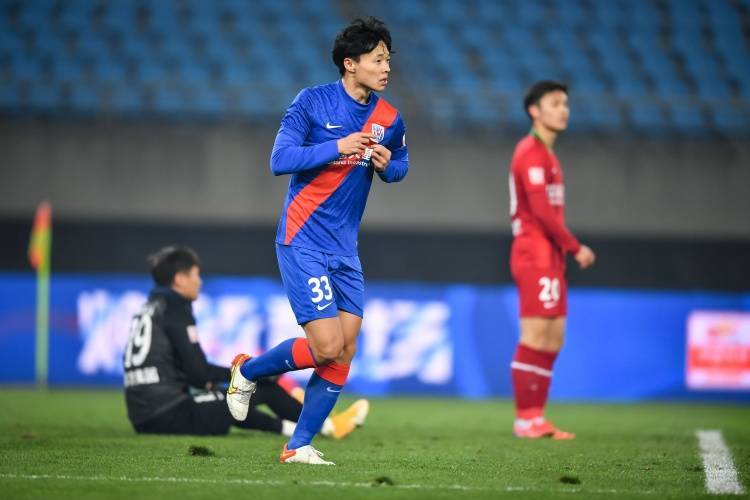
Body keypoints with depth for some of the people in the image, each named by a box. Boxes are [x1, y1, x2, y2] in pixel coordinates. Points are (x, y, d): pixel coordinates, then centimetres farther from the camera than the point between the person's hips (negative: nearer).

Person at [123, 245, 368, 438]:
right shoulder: (175, 310, -9)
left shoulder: (150, 309, 16)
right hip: (170, 416, -8)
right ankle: (326, 425, 18)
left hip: (144, 417, 9)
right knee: (262, 387, 5)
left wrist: (208, 382, 20)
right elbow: (199, 371, -14)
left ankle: (288, 426, 42)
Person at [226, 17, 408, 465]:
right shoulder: (312, 102, -10)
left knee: (345, 352, 0)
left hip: (345, 249, 6)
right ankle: (248, 370, 12)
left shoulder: (388, 118, 5)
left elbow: (401, 165, 21)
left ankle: (299, 446, 9)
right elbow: (280, 160, -15)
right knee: (327, 347, -14)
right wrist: (337, 147, -24)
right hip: (303, 242, -6)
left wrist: (387, 165, -3)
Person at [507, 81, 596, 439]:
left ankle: (535, 417, 11)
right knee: (535, 337, -9)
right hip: (535, 258, -10)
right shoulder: (531, 152, -11)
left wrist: (564, 254, 12)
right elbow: (542, 211, -18)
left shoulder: (546, 154, 20)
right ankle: (526, 419, -7)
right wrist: (576, 248, -14)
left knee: (552, 340, 9)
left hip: (549, 258, 10)